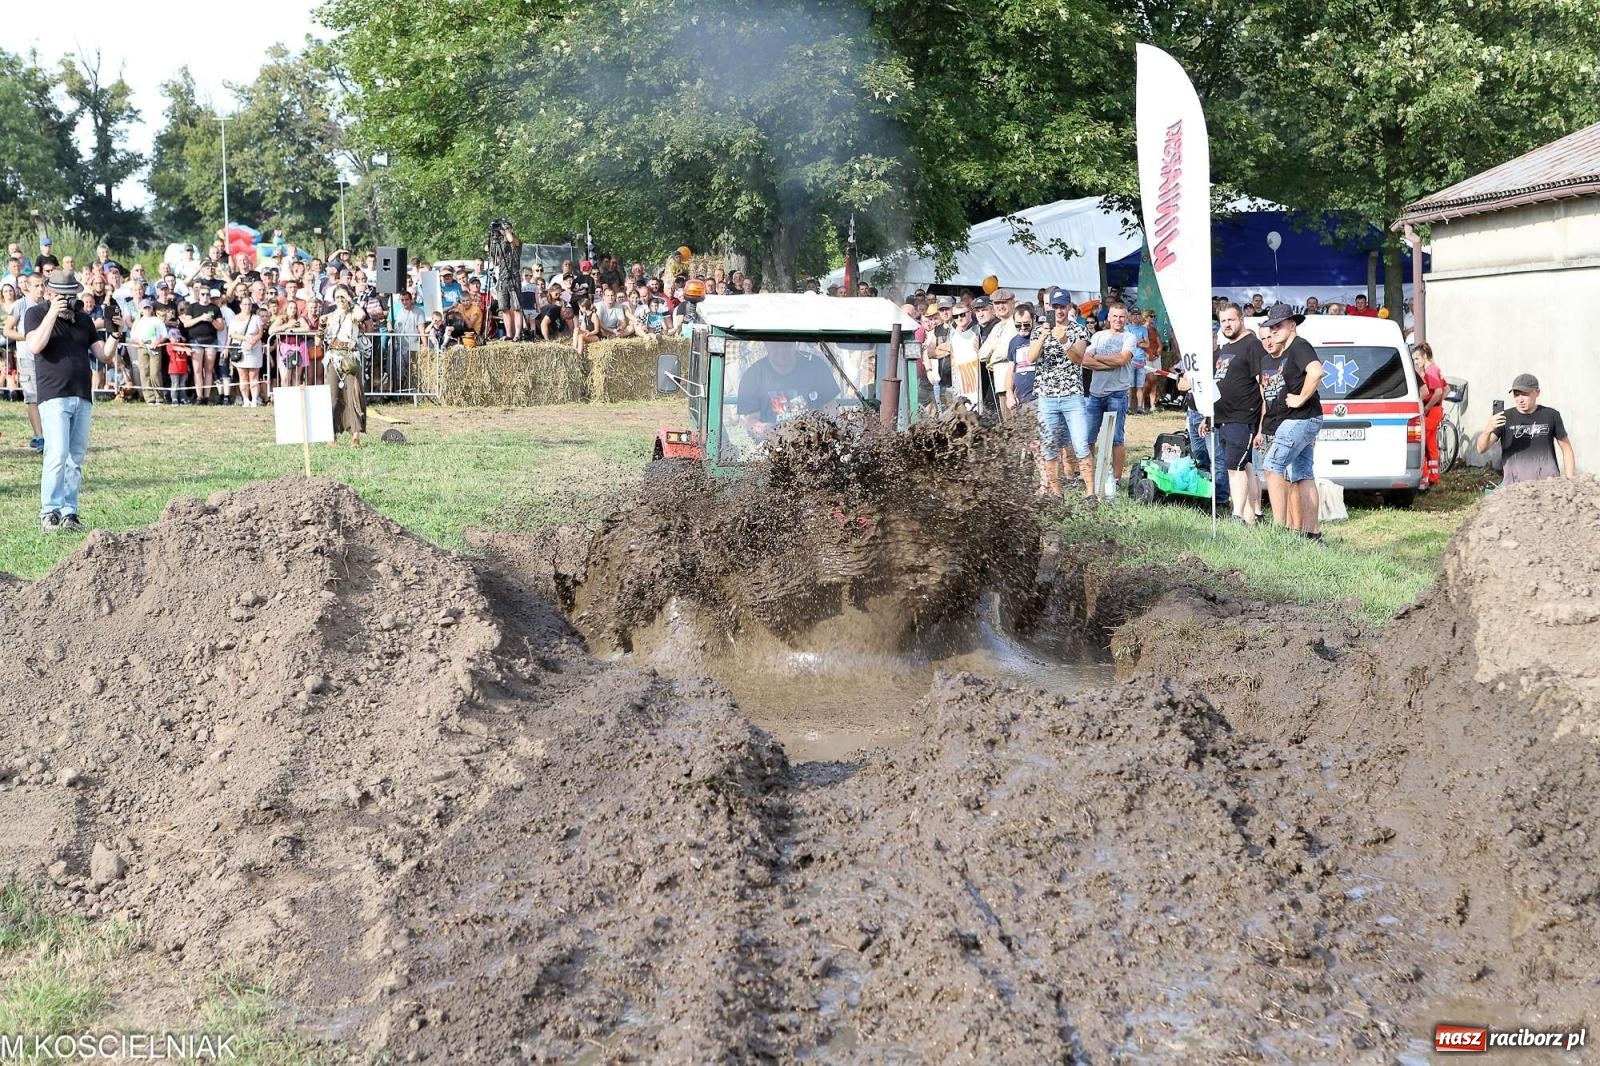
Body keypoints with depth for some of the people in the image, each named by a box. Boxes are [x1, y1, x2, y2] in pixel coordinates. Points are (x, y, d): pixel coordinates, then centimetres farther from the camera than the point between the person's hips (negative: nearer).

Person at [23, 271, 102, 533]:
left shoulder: (84, 320, 19)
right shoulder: (37, 313, 6)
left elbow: (102, 354, 15)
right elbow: (35, 346, -12)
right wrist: (52, 314, -13)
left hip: (83, 398, 5)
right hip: (54, 396, -5)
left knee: (76, 459, 3)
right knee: (57, 455, -16)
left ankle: (69, 513, 5)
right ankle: (49, 513, -13)